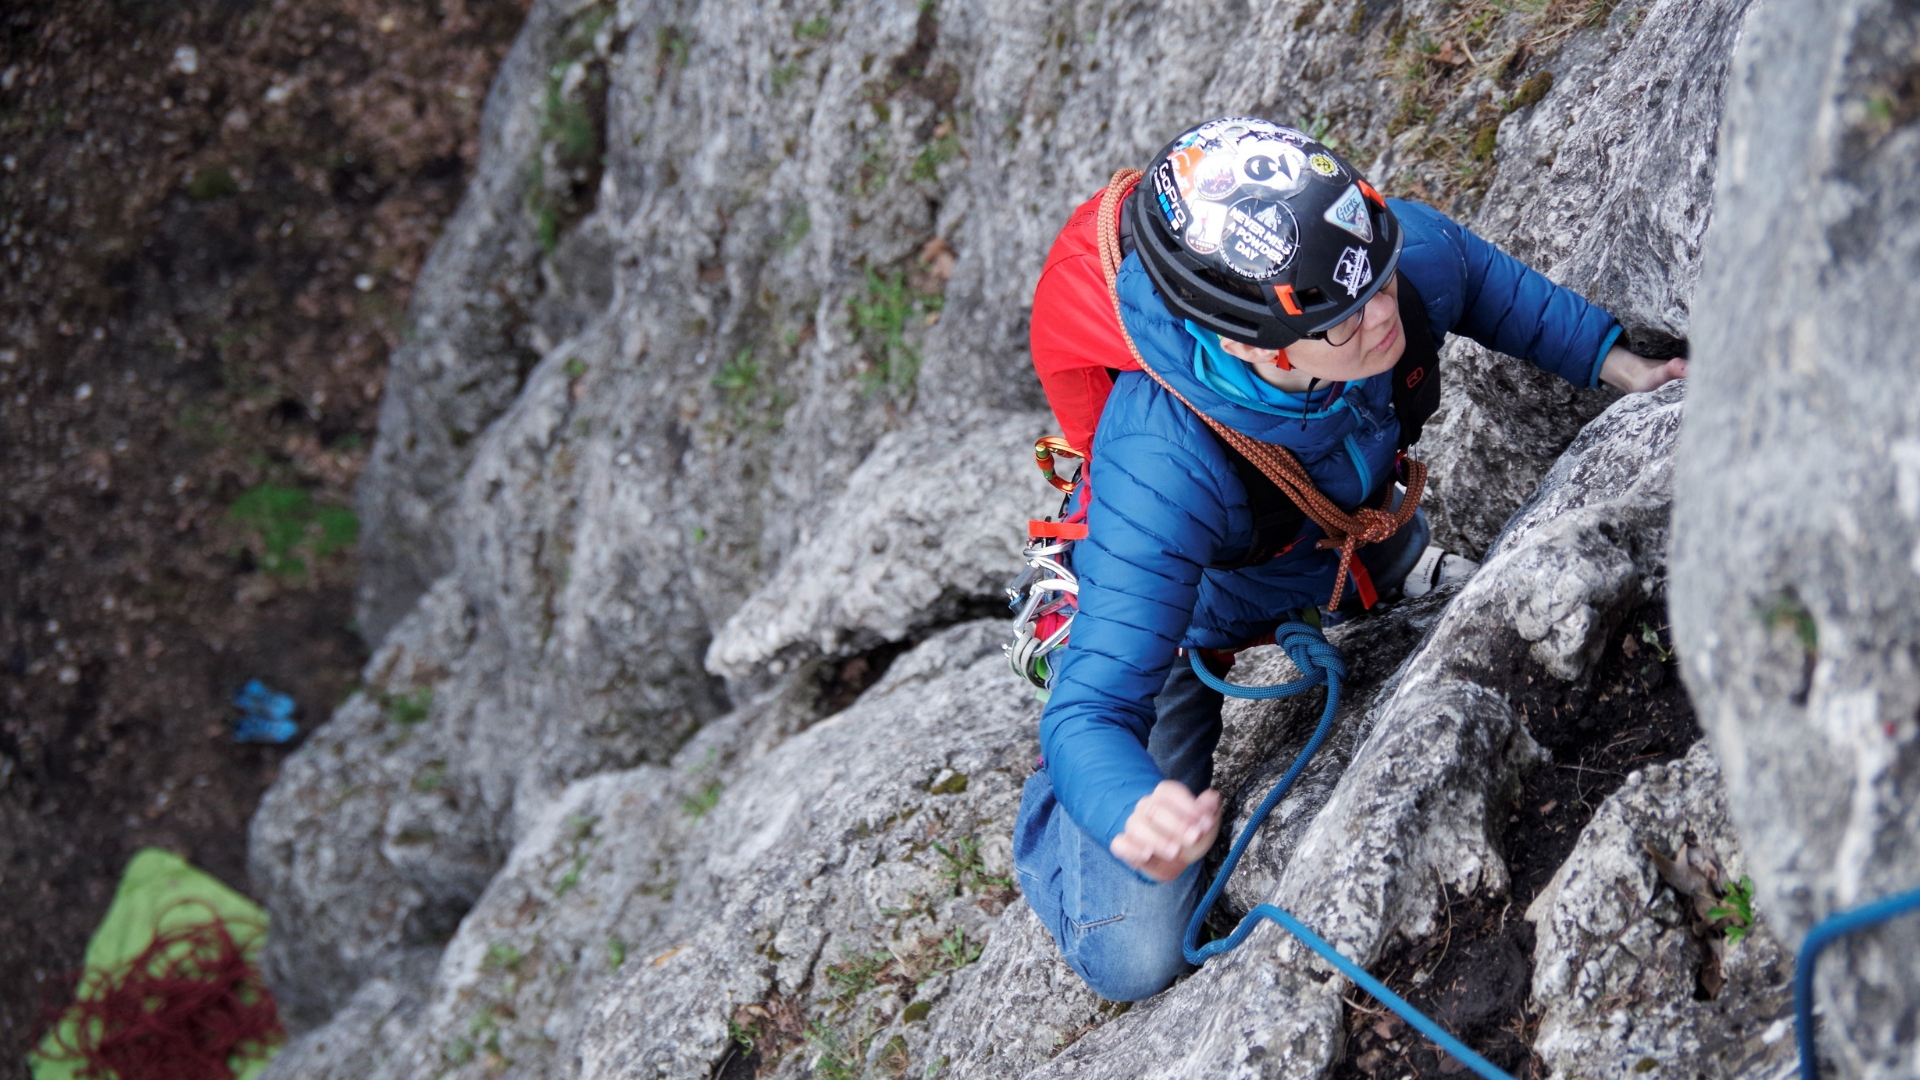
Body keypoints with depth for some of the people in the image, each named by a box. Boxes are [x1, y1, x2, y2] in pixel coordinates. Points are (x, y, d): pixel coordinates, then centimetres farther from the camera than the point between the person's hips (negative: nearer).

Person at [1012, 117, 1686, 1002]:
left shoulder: (1408, 255, -33)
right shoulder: (1163, 467, -48)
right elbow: (1093, 713, -47)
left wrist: (1613, 361, -8)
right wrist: (1131, 816, -69)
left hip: (1355, 532, 5)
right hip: (1178, 618, -5)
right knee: (1137, 961, -8)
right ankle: (1049, 806, 23)